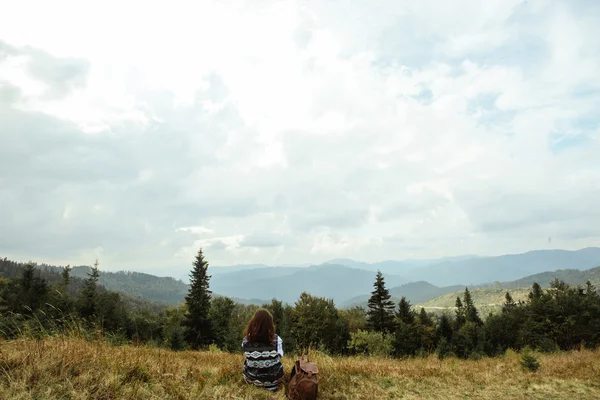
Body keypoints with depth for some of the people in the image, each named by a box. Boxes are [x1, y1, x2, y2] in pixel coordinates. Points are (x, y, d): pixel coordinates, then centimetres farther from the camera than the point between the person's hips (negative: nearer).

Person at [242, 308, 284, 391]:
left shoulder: (246, 340, -16)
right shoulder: (276, 339, -19)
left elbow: (245, 358, 0)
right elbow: (279, 359, -6)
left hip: (251, 380, 1)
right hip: (273, 380, 0)